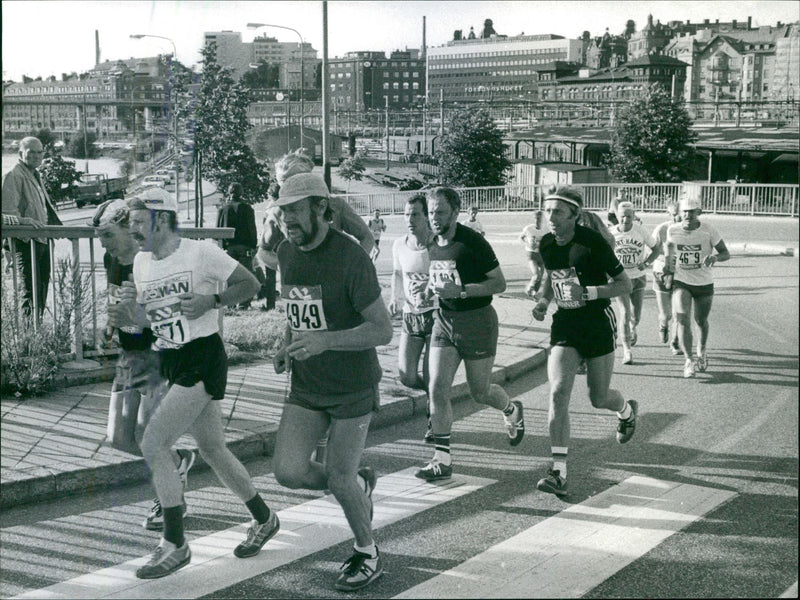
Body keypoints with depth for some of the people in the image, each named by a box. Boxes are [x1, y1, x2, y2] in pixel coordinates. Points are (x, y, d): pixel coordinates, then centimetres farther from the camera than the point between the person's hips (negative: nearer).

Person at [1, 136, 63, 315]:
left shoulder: (36, 175, 19)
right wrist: (23, 220, -34)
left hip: (42, 239, 9)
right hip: (26, 241, -9)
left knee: (42, 286, 12)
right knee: (31, 289, -10)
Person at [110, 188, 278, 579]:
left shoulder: (200, 253, -10)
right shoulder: (141, 262, 11)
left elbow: (251, 284, -5)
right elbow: (147, 319, 18)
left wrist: (211, 301, -18)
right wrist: (128, 313, -3)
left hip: (203, 359, -8)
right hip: (172, 365, 8)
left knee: (153, 442, -15)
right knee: (211, 448, 14)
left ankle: (175, 546, -5)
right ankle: (264, 519, 32)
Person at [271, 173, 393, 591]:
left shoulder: (350, 258, -18)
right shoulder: (287, 254, 3)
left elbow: (383, 330, -19)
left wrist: (325, 340, -32)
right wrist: (287, 347, 3)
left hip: (352, 387, -6)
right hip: (306, 387, 6)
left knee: (339, 477, -1)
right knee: (288, 472, -6)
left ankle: (367, 554, 26)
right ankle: (360, 485, 25)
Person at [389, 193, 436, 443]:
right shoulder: (399, 245, 3)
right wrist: (395, 297, 6)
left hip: (435, 314, -4)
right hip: (410, 316, 5)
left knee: (431, 377, -4)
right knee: (407, 377, -1)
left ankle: (434, 424, 18)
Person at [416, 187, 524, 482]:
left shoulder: (473, 242, -15)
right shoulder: (433, 244, 6)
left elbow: (499, 283, -14)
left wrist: (460, 291, -24)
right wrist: (432, 289, 2)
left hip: (477, 321, -5)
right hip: (444, 320, 6)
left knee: (480, 392, 7)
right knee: (437, 389, -6)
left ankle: (512, 410, 42)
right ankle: (442, 460, 0)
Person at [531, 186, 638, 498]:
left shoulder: (592, 243, -17)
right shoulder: (546, 245, -1)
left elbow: (625, 284, -13)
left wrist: (587, 292, -26)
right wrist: (544, 300, 3)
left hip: (598, 323, -4)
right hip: (565, 324, 4)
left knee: (598, 398, 7)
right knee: (558, 393, -13)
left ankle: (627, 410, 47)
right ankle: (559, 472, -12)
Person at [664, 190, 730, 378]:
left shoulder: (708, 231, -14)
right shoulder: (672, 230, -8)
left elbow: (726, 253, -9)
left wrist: (714, 257, -30)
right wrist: (668, 267, 12)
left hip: (704, 283, 0)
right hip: (681, 282, 0)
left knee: (701, 321, 14)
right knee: (682, 319, -16)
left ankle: (701, 353, 40)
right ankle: (688, 360, -10)